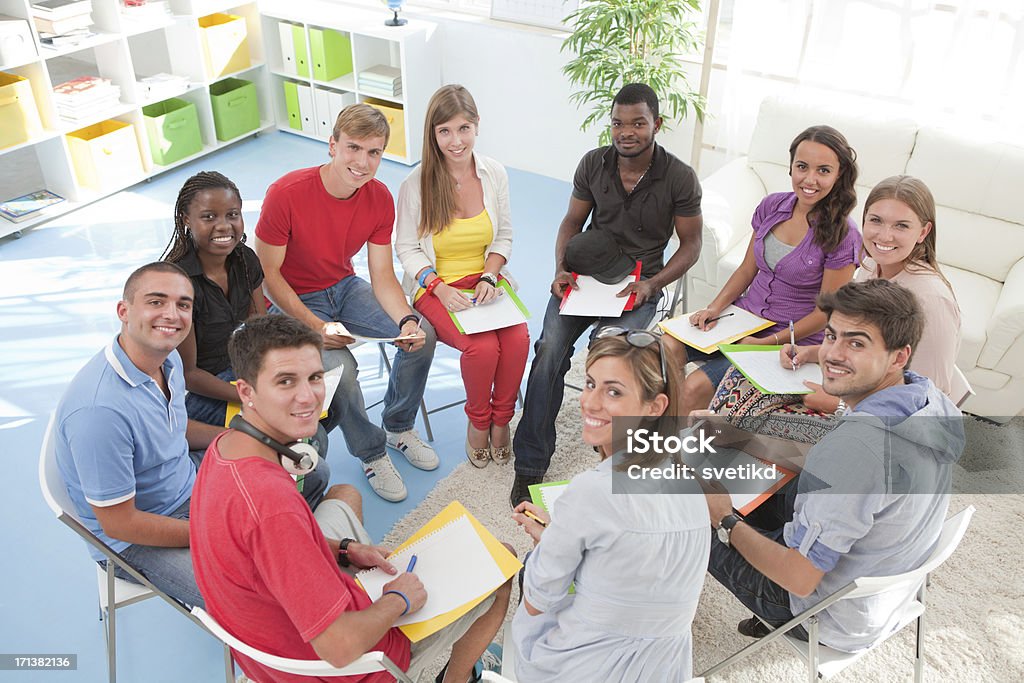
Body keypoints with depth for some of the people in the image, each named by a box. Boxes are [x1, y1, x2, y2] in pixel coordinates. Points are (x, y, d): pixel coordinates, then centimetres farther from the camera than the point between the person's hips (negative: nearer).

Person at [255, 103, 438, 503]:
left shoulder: (379, 198, -10)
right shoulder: (286, 193, -26)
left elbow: (382, 276, -7)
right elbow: (268, 274, -18)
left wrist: (406, 320, -27)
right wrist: (316, 327, -28)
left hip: (345, 289, 5)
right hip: (295, 303, -5)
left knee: (422, 335, -12)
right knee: (340, 368, -29)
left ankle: (399, 428, 12)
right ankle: (372, 455, -1)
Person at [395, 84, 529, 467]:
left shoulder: (494, 174, -1)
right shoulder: (416, 184, -10)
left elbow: (504, 236, 9)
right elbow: (407, 248, -3)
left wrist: (490, 277, -9)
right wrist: (440, 287, -18)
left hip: (486, 280, 3)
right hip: (436, 286, -3)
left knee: (518, 338, -25)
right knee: (483, 347, -28)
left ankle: (501, 418, 2)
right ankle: (477, 421, 3)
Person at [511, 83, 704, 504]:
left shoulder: (680, 178, -8)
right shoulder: (593, 164, 0)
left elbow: (691, 244, 0)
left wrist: (652, 284, -15)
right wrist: (561, 270, -7)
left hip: (638, 284, -2)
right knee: (550, 348, -23)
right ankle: (530, 464, -13)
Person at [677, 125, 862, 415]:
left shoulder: (842, 236, -14)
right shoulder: (772, 206, 1)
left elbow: (826, 312, -11)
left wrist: (767, 342, -18)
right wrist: (714, 308, -6)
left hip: (793, 339, -5)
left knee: (695, 388, -24)